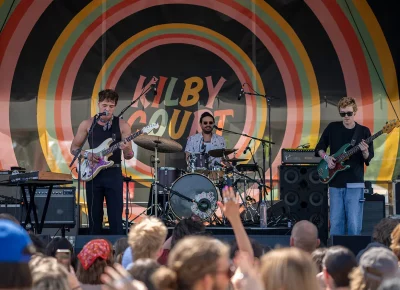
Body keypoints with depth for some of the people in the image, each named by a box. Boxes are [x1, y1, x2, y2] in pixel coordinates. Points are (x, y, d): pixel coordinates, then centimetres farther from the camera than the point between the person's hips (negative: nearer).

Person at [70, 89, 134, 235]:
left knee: (116, 218, -3)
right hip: (93, 173, 1)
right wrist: (86, 154, -10)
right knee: (94, 217, 7)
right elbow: (74, 148, 10)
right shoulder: (87, 124, 3)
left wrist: (126, 150, -23)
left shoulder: (122, 125, 0)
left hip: (113, 174, -1)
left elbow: (129, 156, 0)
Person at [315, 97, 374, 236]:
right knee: (335, 223, 4)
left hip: (354, 184, -2)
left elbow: (368, 159, 0)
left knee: (354, 224, -6)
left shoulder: (363, 131, 1)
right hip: (335, 183, 2)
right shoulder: (332, 128, 5)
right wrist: (326, 157, -5)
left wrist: (364, 152, -21)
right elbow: (319, 148, 14)